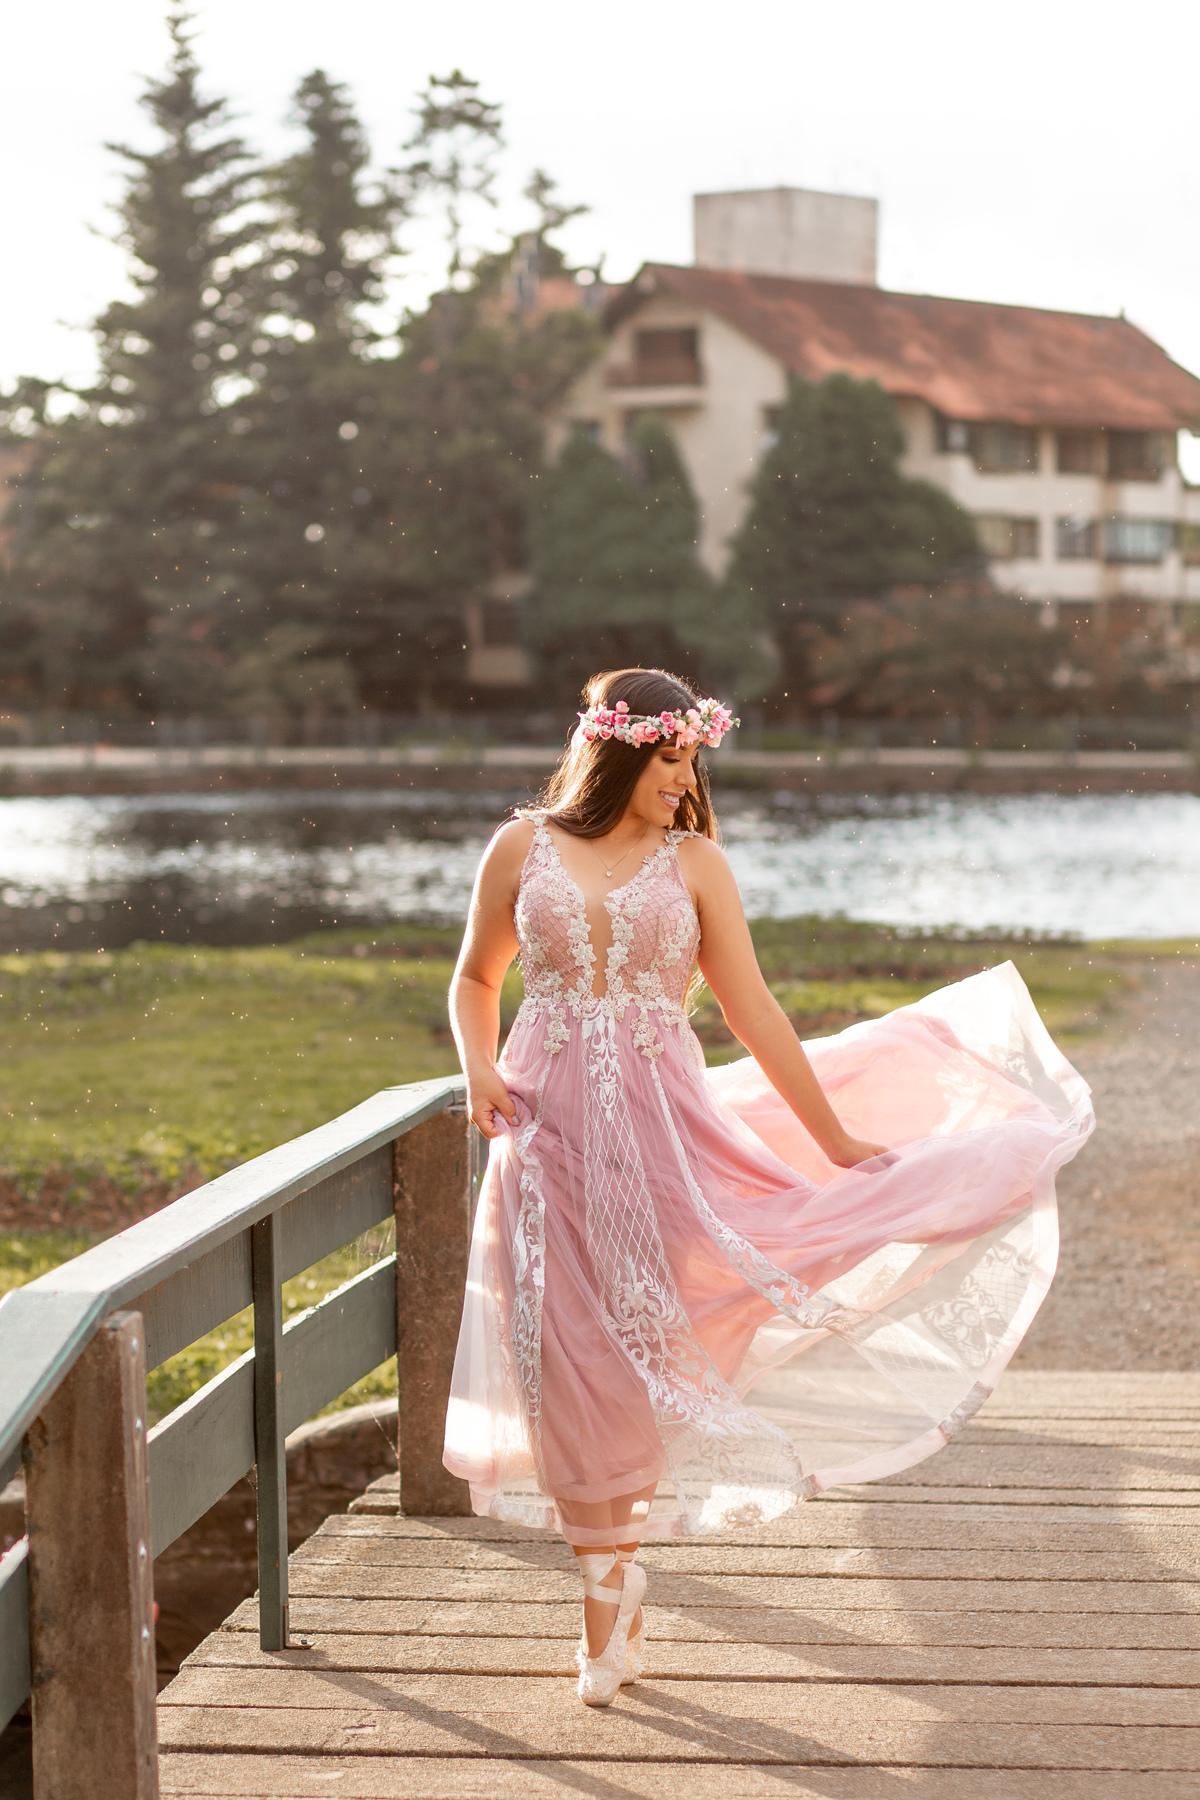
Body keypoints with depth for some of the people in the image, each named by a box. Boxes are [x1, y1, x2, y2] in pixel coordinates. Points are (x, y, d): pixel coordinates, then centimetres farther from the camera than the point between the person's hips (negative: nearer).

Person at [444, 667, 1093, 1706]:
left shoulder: (693, 862, 4)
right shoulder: (525, 848, 5)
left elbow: (755, 1015, 6)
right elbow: (476, 976, 16)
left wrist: (837, 1141, 6)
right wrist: (477, 1068, -3)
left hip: (660, 1130, 0)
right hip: (547, 1127, 0)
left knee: (629, 1356, -1)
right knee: (571, 1368, 0)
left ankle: (612, 1593, 17)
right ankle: (609, 1600, 13)